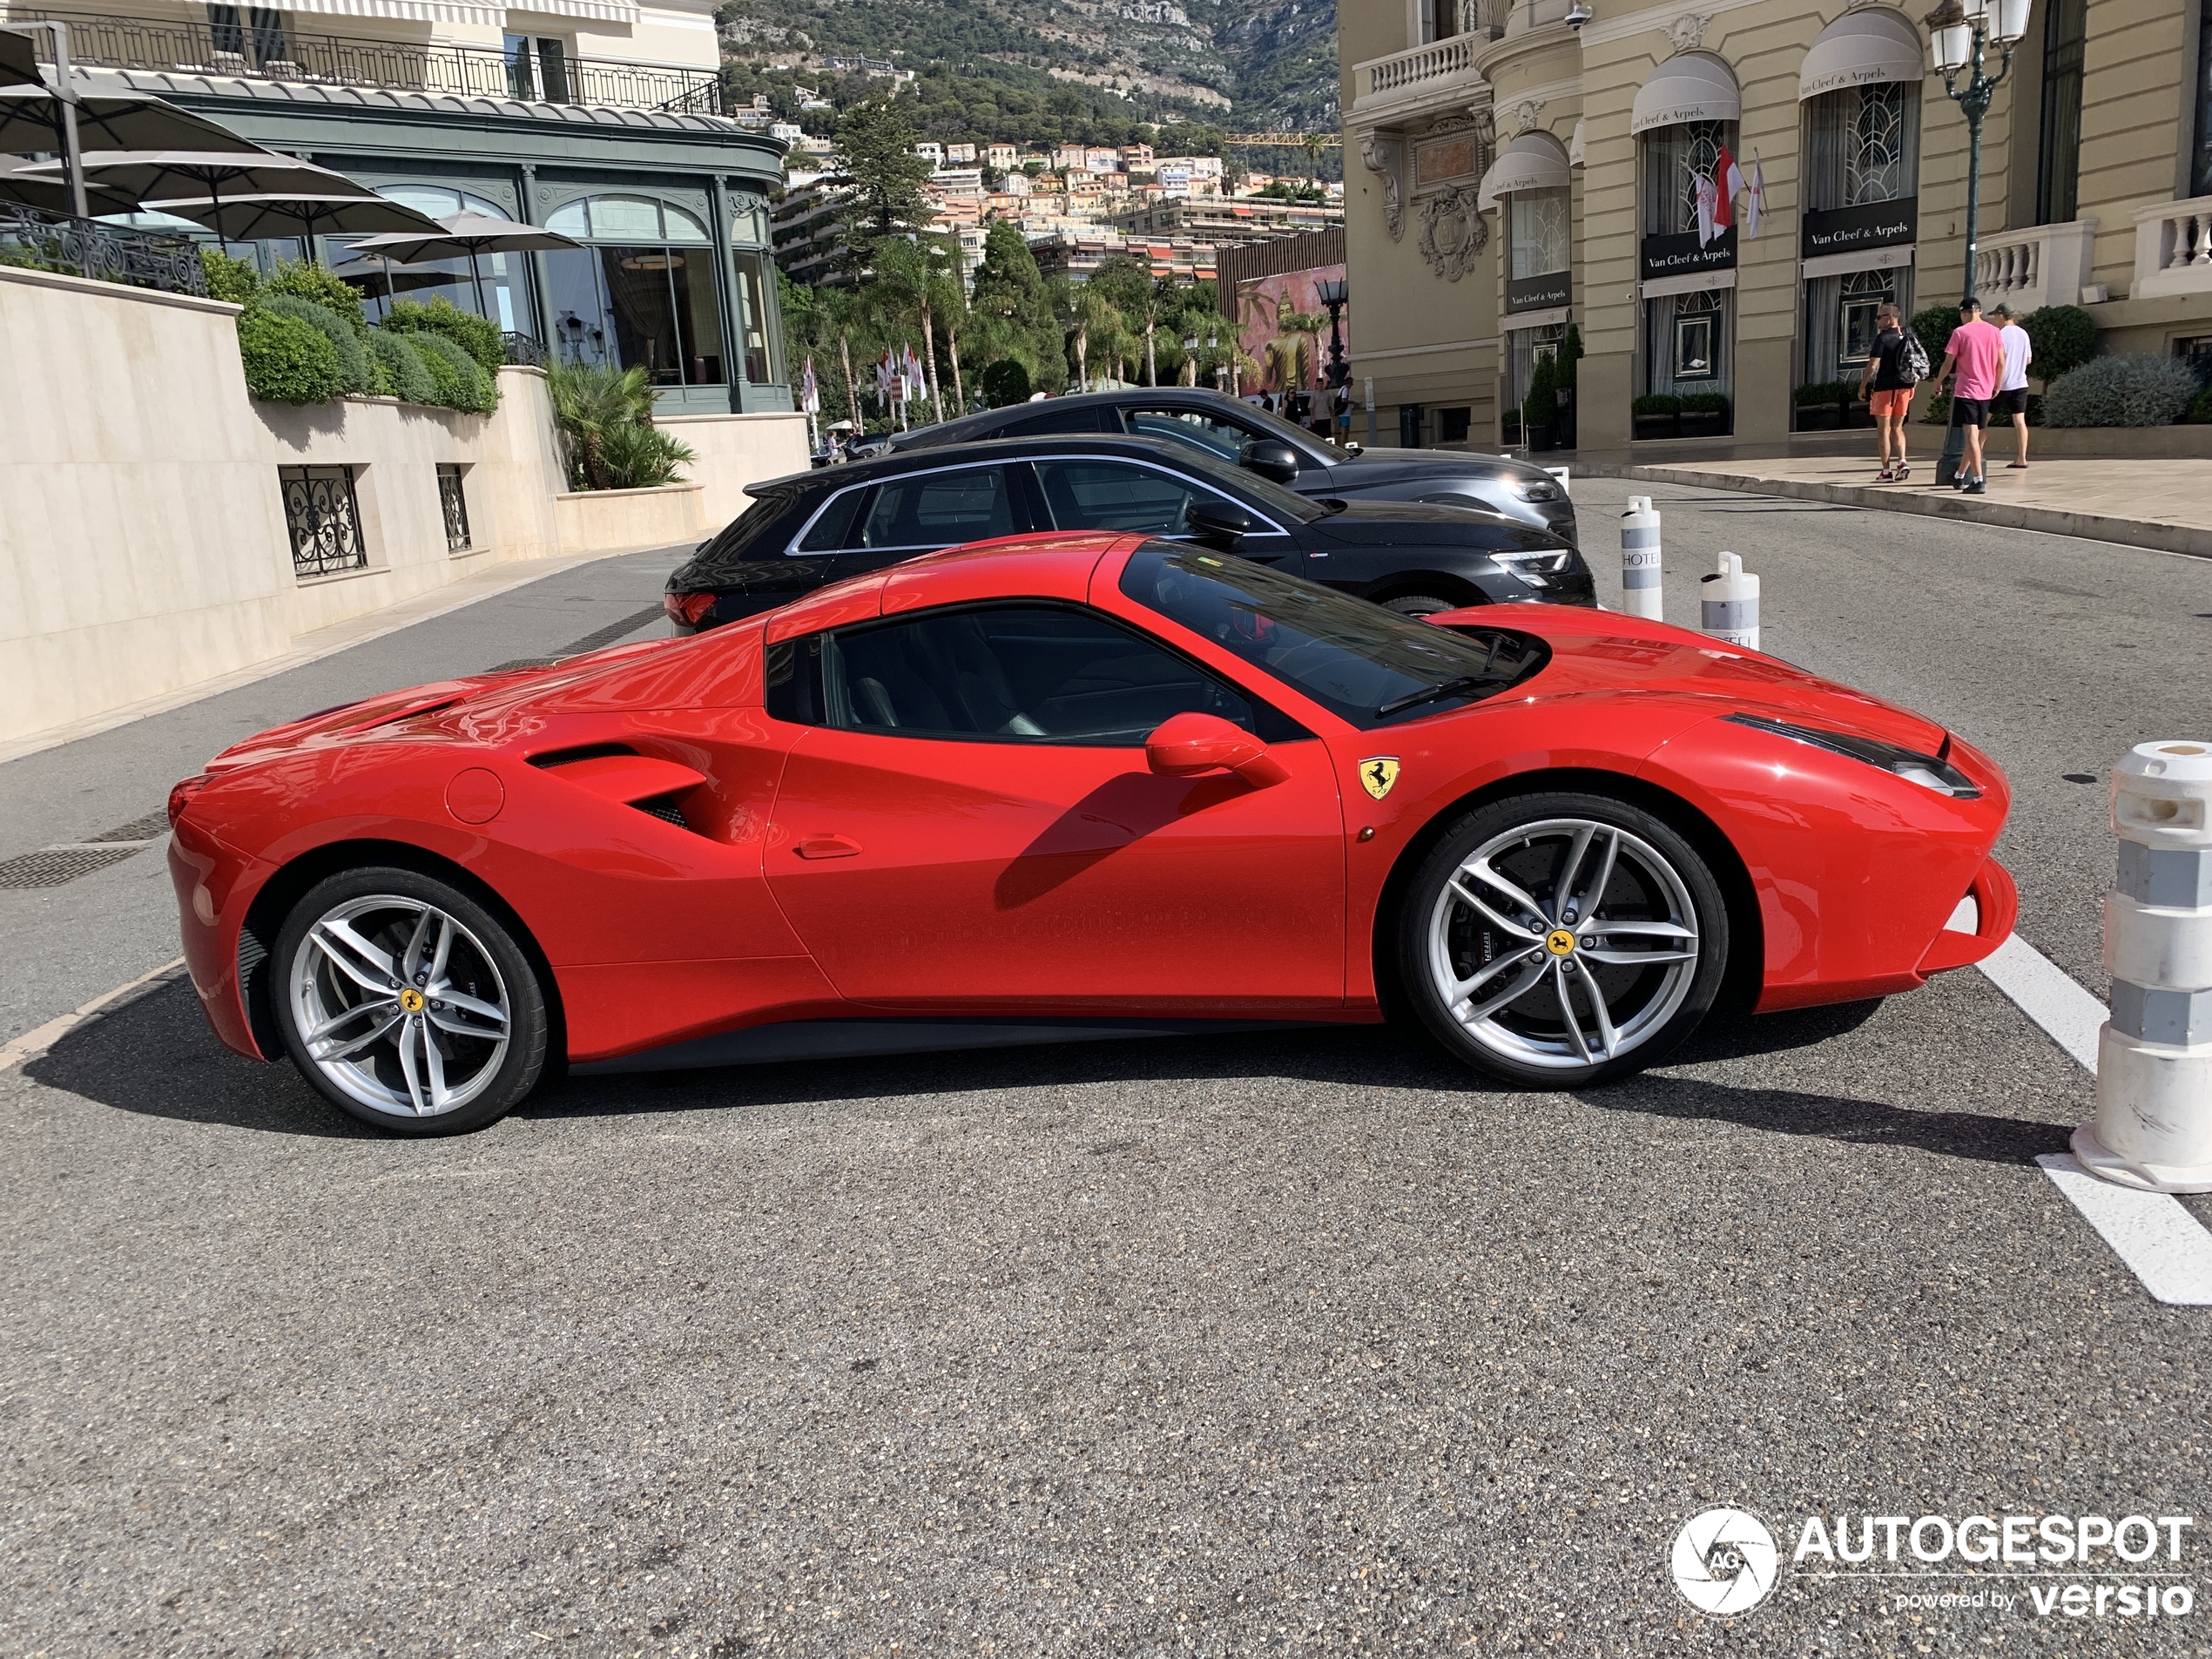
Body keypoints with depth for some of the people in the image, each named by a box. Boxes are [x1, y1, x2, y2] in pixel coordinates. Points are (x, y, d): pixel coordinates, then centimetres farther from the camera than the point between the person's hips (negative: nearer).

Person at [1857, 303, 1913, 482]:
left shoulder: (1883, 338, -11)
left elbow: (1873, 365, -15)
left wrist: (1862, 386, -7)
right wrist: (1912, 385, 22)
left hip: (1885, 387, -6)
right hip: (1904, 387, 6)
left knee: (1884, 430, 0)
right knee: (1897, 428, 16)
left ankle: (1886, 471, 0)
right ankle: (1902, 462, -2)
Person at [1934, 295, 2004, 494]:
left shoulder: (1960, 332, -8)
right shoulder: (1993, 332, 6)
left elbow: (1948, 363, -7)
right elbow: (2001, 362, 7)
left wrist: (1938, 381, 9)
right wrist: (1996, 385, 20)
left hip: (1965, 390, -6)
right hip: (1985, 391, 6)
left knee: (1971, 435, -11)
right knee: (1975, 435, 16)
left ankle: (1978, 481, -21)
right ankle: (1959, 476, 30)